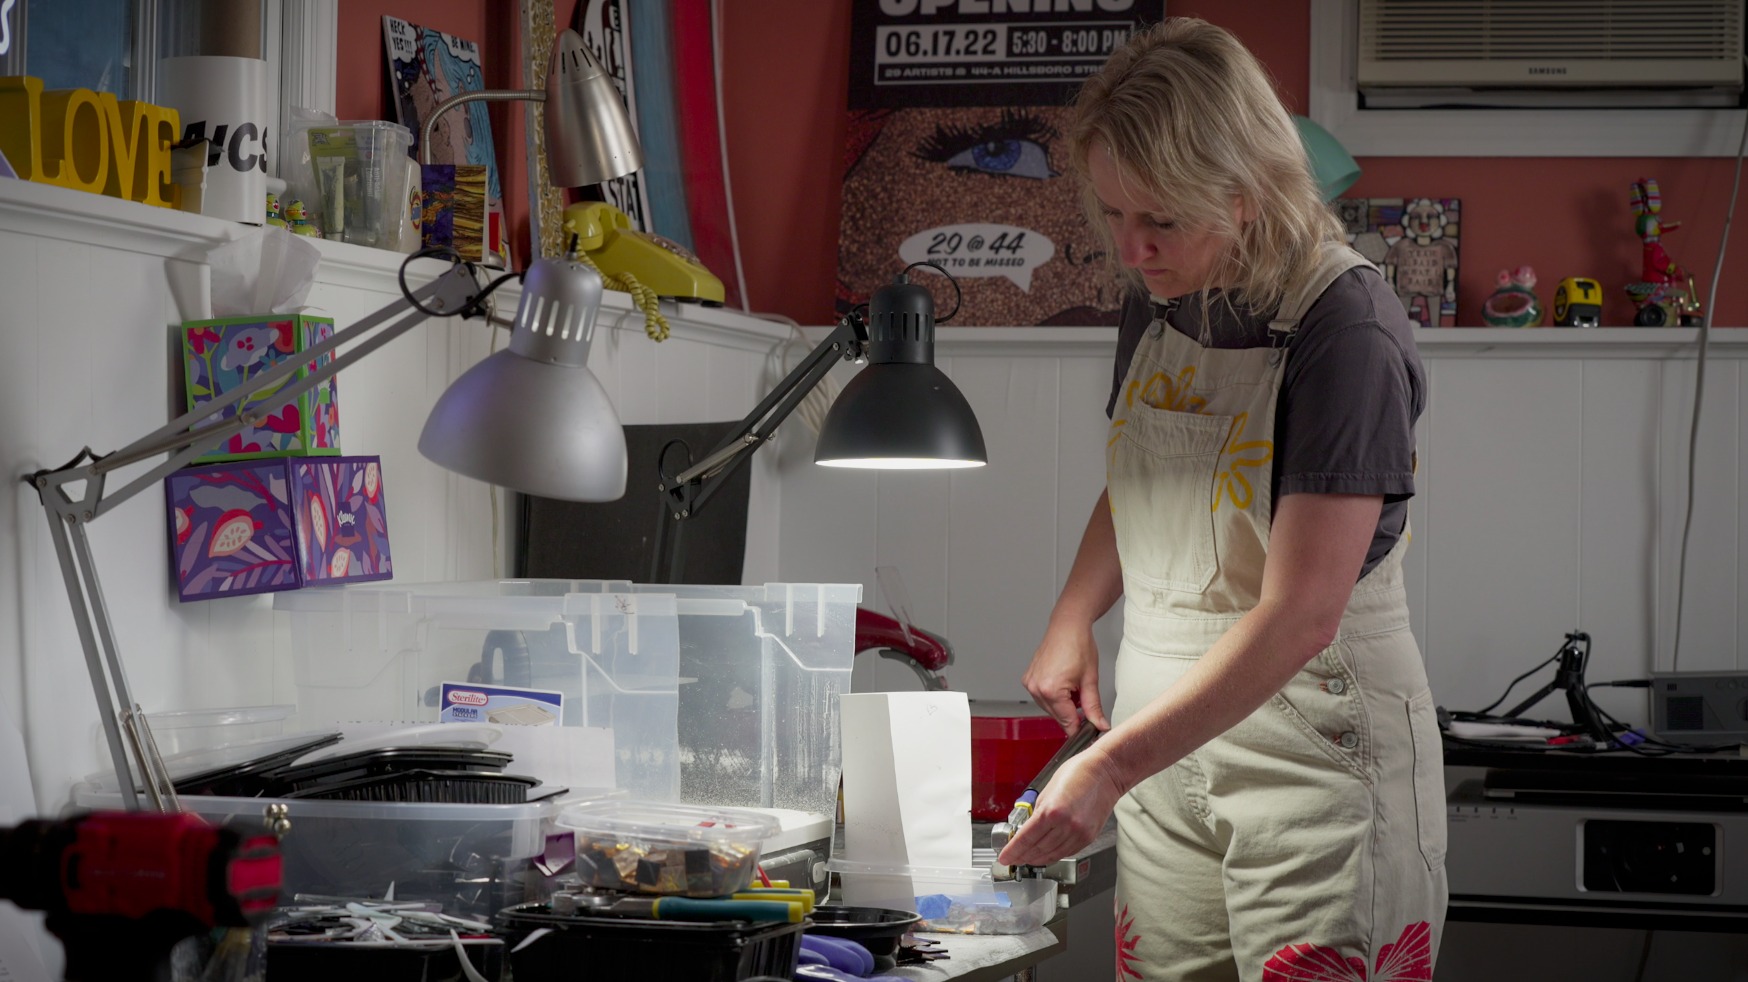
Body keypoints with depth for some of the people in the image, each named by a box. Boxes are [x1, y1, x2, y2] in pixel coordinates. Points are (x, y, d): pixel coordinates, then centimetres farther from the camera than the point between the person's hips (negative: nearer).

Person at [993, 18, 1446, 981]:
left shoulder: (1347, 330, -18)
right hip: (1169, 738, 7)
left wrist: (1110, 766, -25)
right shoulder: (1156, 304, 6)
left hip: (1315, 744, -7)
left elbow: (1298, 617, -23)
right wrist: (1071, 621, 4)